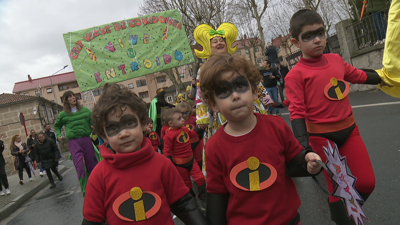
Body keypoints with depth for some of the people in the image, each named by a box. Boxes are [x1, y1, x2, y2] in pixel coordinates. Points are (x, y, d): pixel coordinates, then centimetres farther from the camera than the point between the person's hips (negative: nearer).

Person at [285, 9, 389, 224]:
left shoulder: (335, 59, 4)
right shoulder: (296, 74, -14)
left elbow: (360, 76, 22)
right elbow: (297, 111, -16)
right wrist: (303, 143, -24)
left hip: (349, 129, 6)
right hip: (321, 136, -5)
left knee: (367, 182, 10)